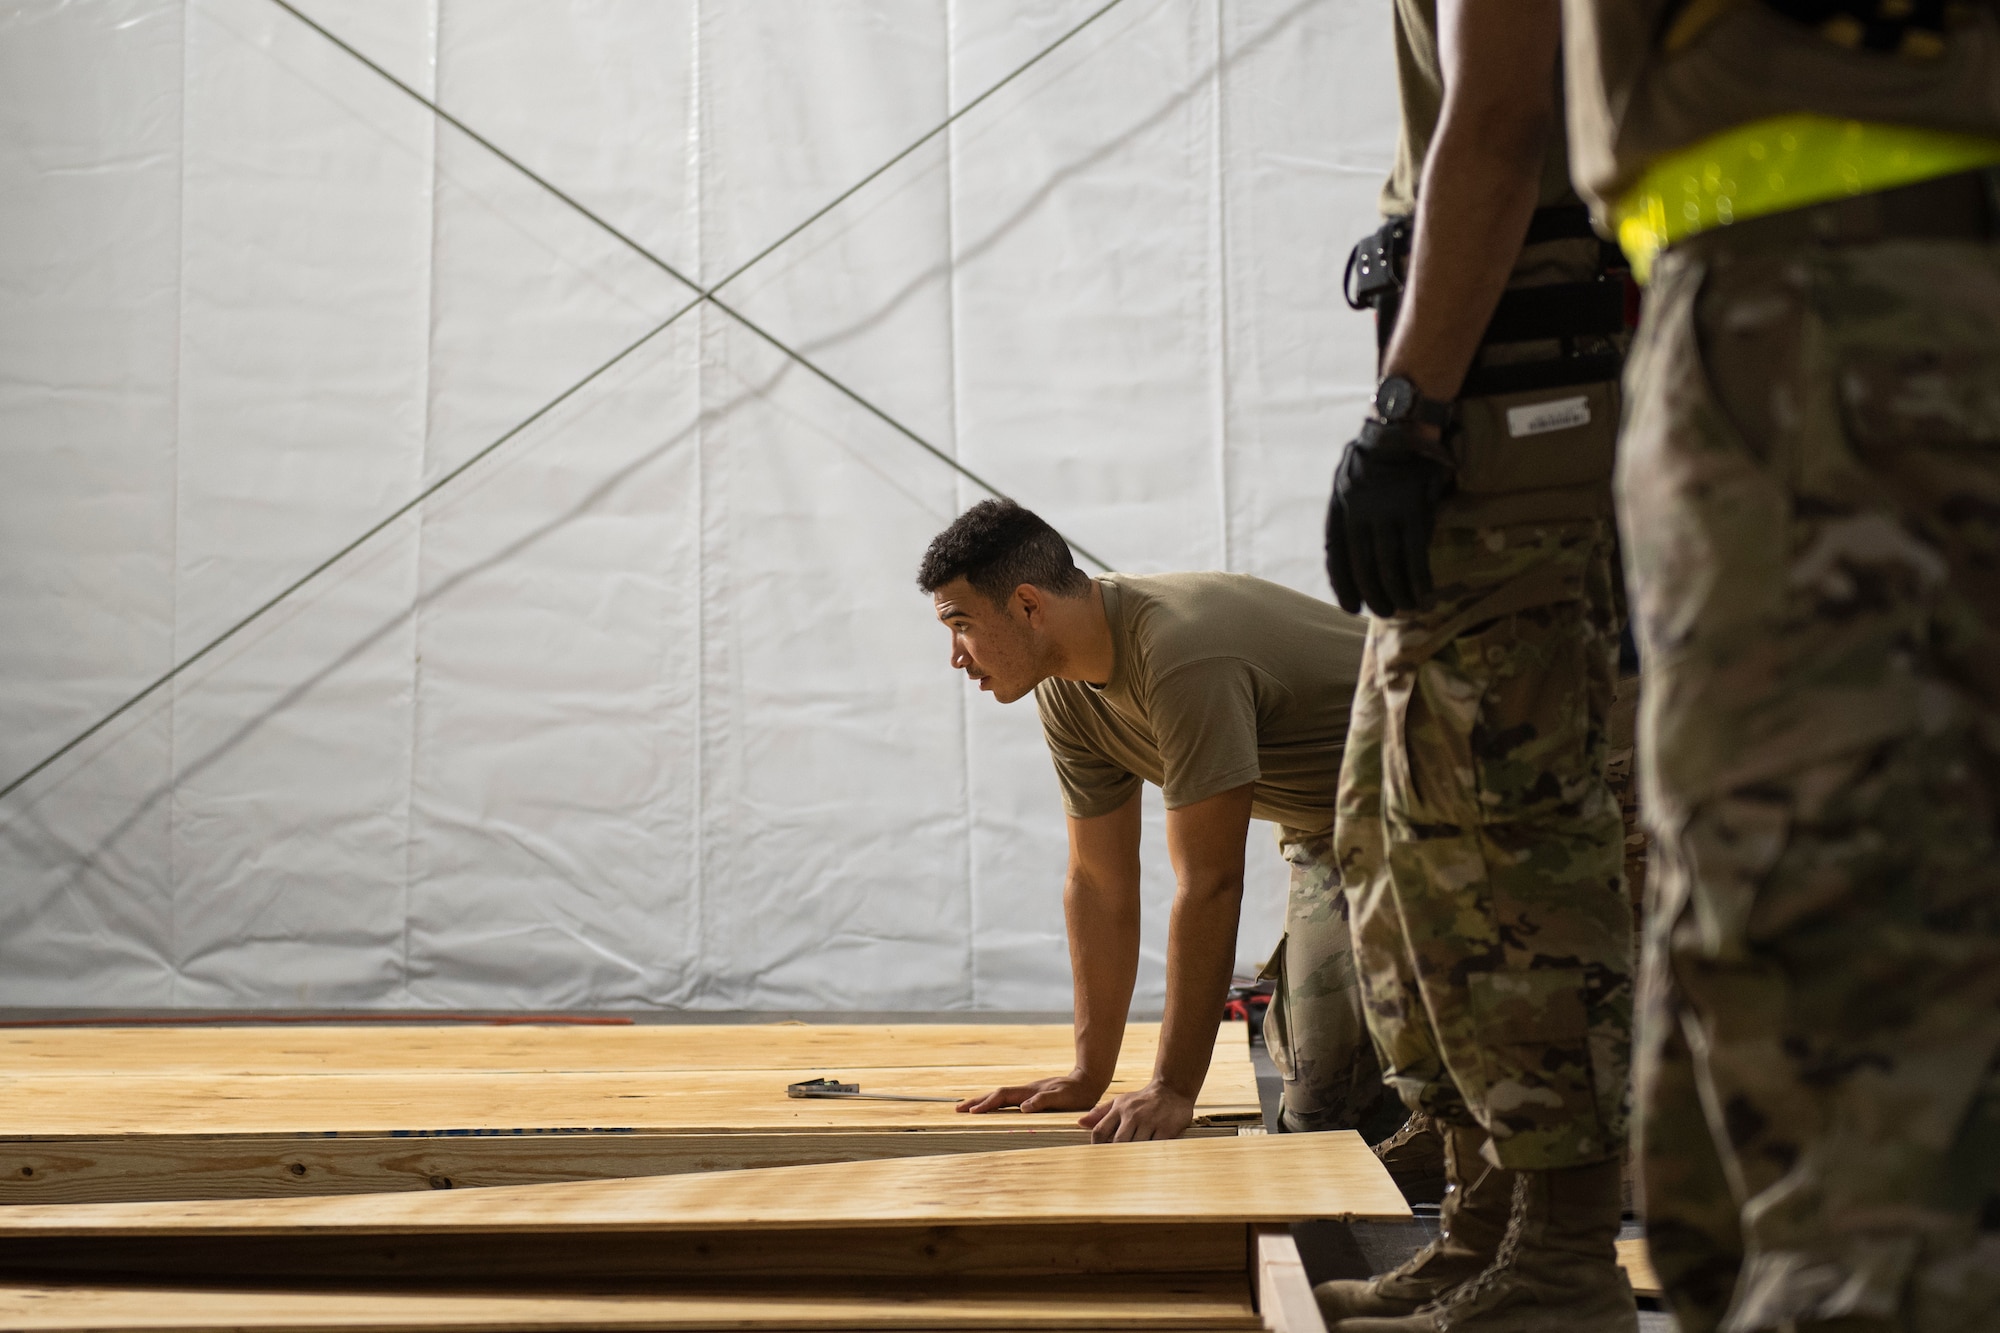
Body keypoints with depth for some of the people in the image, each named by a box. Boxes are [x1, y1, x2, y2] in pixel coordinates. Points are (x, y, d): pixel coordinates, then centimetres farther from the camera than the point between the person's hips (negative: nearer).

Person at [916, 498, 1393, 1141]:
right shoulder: (1065, 690, -4)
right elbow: (1100, 884, 2)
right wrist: (1088, 1076, 3)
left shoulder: (1181, 659, -33)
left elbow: (1209, 885, -30)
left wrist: (1174, 1089, -26)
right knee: (1299, 1050, 14)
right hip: (1319, 829, 9)